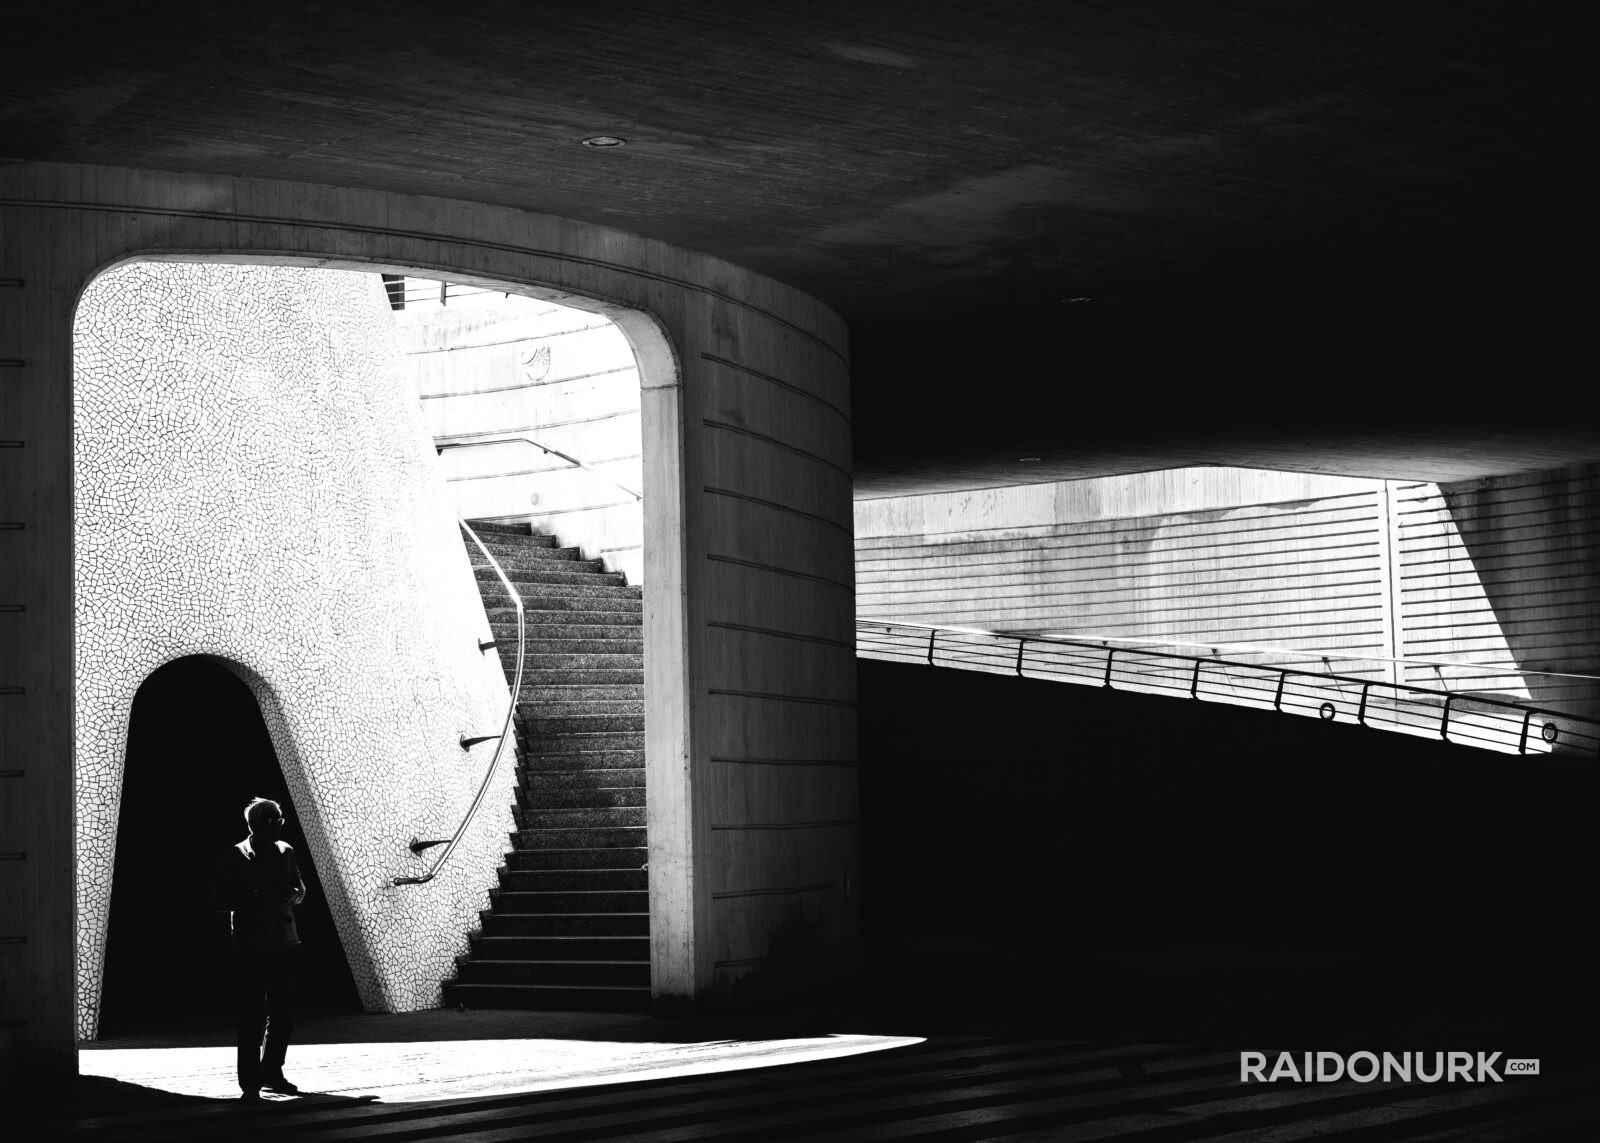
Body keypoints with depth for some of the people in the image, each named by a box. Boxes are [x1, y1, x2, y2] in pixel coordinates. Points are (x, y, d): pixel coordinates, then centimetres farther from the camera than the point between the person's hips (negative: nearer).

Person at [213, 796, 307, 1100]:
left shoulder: (285, 851, 11)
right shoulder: (236, 857, -3)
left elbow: (299, 889, 20)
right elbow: (222, 900, -5)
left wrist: (293, 894, -4)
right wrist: (254, 898, -19)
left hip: (284, 942, 5)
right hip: (250, 946, -5)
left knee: (284, 1012, 7)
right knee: (252, 1016, -6)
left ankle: (271, 1073, 22)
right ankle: (250, 1084, -3)